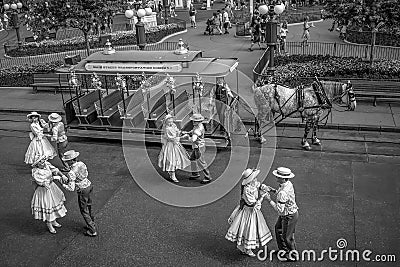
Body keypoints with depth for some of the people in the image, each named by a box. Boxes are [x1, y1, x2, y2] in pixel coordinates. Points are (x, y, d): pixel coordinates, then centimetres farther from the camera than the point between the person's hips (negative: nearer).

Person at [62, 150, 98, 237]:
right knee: (88, 208, 25)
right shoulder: (81, 163, -5)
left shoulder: (72, 173, -25)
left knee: (84, 211, 9)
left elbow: (71, 188, -23)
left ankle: (92, 231, 14)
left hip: (83, 191, -8)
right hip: (89, 185, 8)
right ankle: (92, 224, 41)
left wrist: (63, 185, -7)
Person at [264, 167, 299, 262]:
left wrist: (269, 200, -23)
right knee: (278, 228, 26)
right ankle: (283, 249, 43)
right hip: (285, 214, 10)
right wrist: (274, 190, 0)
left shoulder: (283, 192, -36)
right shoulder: (288, 183, -7)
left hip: (289, 216, -10)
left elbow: (280, 209, -31)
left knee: (287, 237, 10)